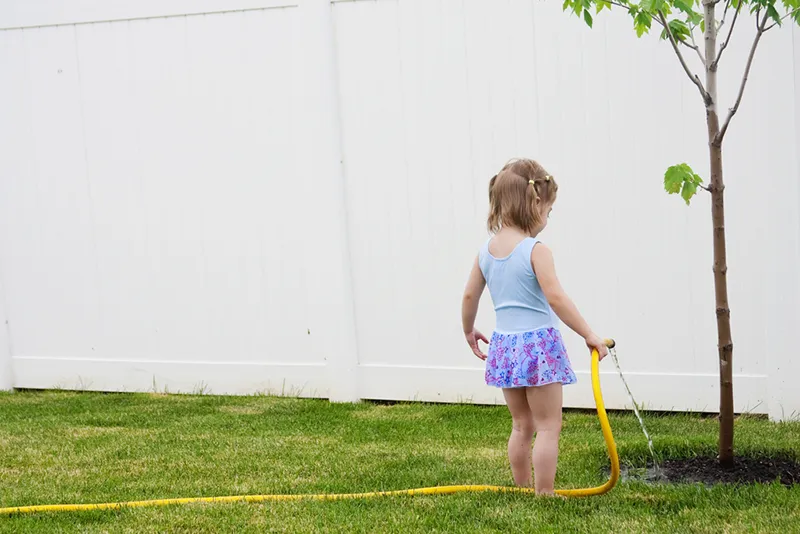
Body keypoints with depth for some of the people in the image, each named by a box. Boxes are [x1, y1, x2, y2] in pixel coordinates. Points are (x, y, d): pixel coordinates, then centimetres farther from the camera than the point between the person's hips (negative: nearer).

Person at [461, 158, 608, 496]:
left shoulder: (487, 250, 5)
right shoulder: (536, 250, -15)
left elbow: (469, 296, 13)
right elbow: (555, 297, -22)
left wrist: (469, 331, 30)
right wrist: (589, 335, -16)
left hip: (505, 344, 7)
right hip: (539, 342, -7)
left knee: (521, 426, 18)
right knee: (548, 427, 2)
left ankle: (523, 491, 24)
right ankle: (544, 496, 2)